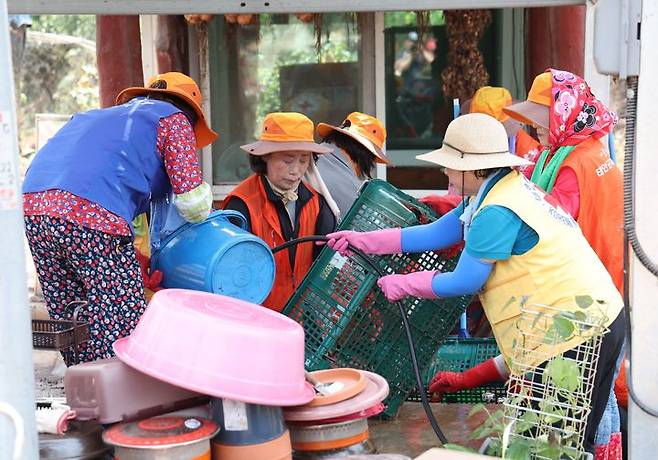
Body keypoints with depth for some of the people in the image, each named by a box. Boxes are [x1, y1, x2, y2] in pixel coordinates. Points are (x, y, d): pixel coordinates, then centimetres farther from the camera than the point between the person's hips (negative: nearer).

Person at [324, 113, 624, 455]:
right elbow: (436, 234, 15)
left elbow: (464, 282, -12)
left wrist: (403, 285, 2)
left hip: (576, 333, -11)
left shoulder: (497, 212, -21)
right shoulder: (499, 191, 12)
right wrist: (365, 241, 14)